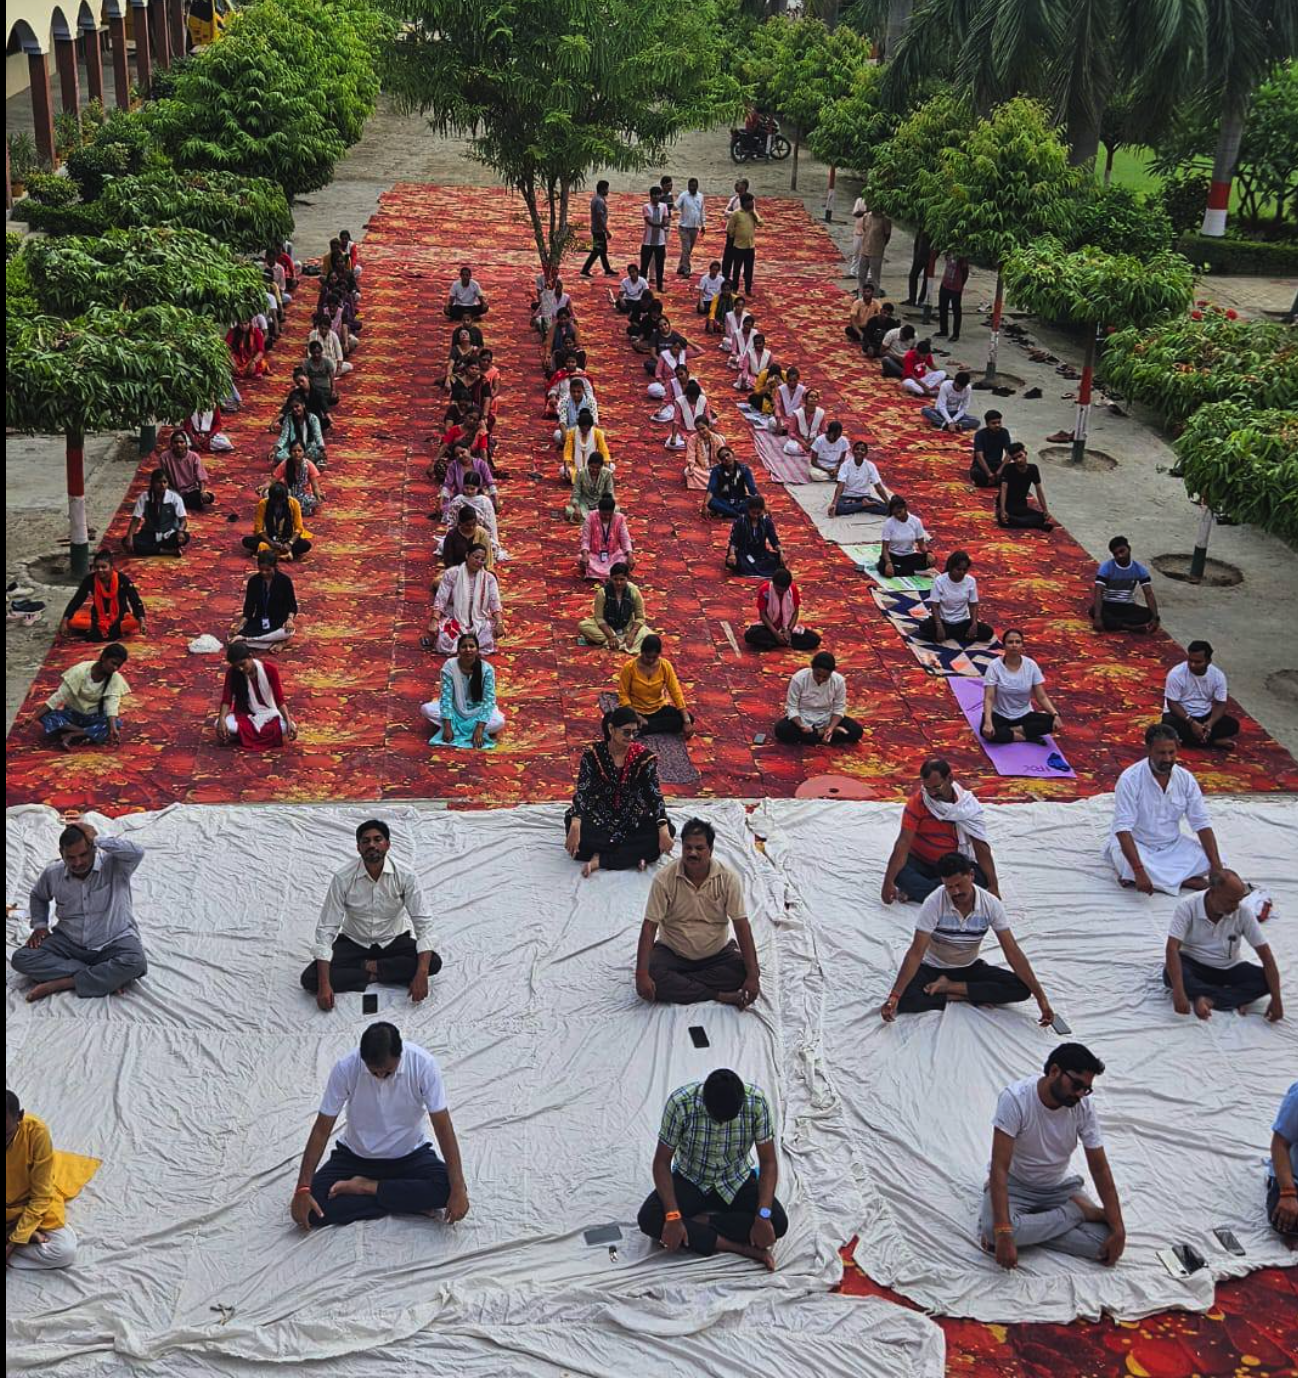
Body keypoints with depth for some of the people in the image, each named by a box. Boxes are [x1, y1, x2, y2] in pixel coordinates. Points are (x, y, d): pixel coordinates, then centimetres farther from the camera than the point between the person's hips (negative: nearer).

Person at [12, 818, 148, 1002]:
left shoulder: (114, 865, -15)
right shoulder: (52, 873, -3)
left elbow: (137, 852, -38)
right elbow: (38, 896, 20)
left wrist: (97, 838, -30)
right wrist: (40, 925, 5)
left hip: (114, 943, -4)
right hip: (69, 942, 4)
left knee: (135, 964, -36)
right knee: (21, 959, -20)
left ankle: (59, 983, -24)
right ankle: (107, 977, -24)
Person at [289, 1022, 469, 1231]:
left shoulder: (423, 1064, -26)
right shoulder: (345, 1068, -24)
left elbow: (443, 1127, -22)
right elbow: (322, 1129, -16)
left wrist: (458, 1189, -29)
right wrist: (302, 1189, -21)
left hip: (410, 1155, 0)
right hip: (355, 1155, 1)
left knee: (446, 1189, -29)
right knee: (311, 1209, -23)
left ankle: (365, 1187, -11)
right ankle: (409, 1203, -15)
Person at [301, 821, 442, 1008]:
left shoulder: (406, 877, -20)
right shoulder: (343, 879, -21)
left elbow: (423, 922, -21)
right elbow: (326, 928, -20)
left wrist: (421, 975, -35)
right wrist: (324, 984, -29)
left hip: (393, 941, 0)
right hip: (353, 942, 0)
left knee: (434, 963, -28)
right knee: (309, 978, -24)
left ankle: (369, 966, -14)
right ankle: (374, 975, -15)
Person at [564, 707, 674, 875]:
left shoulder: (644, 756, -9)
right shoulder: (593, 753, -13)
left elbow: (655, 794, -16)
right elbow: (582, 791, -22)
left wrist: (664, 830, -31)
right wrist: (575, 827, -39)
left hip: (633, 820, 2)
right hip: (599, 818, -2)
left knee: (669, 831, -24)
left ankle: (600, 859, -25)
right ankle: (633, 854, -22)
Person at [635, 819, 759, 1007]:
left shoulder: (728, 878, -16)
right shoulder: (664, 878, -18)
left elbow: (742, 926, -16)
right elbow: (649, 926, -18)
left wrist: (753, 975, -24)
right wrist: (642, 974, -28)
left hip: (718, 953, 1)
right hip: (672, 952, -1)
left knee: (743, 972, -25)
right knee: (652, 977, -30)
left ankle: (677, 986, -17)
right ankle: (720, 995, -22)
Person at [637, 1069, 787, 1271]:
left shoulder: (756, 1102, -24)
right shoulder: (680, 1102, -28)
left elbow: (768, 1162, -16)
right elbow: (662, 1162, -19)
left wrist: (763, 1216, -29)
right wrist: (673, 1217, -30)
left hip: (735, 1182, 1)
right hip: (690, 1180, -1)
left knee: (778, 1222, -25)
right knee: (648, 1219, -28)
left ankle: (697, 1222, -13)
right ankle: (742, 1248, -25)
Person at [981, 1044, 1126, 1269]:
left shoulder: (1083, 1107, -16)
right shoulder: (1015, 1098, -29)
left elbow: (1100, 1169, -9)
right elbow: (999, 1168, -31)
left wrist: (1118, 1229, -16)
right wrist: (1003, 1233, -39)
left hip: (1059, 1186, 3)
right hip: (1016, 1184, -2)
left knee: (1104, 1241, -21)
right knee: (993, 1231, -35)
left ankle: (1027, 1231, -8)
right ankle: (1078, 1210, -16)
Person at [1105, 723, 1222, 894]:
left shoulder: (1186, 779, -9)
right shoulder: (1130, 779, -24)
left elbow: (1202, 824, -8)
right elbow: (1123, 829, -29)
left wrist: (1217, 867, -20)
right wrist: (1139, 871, -41)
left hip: (1172, 845, 4)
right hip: (1136, 844, -4)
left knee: (1206, 861, -19)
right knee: (1128, 867, -36)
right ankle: (1184, 879, -17)